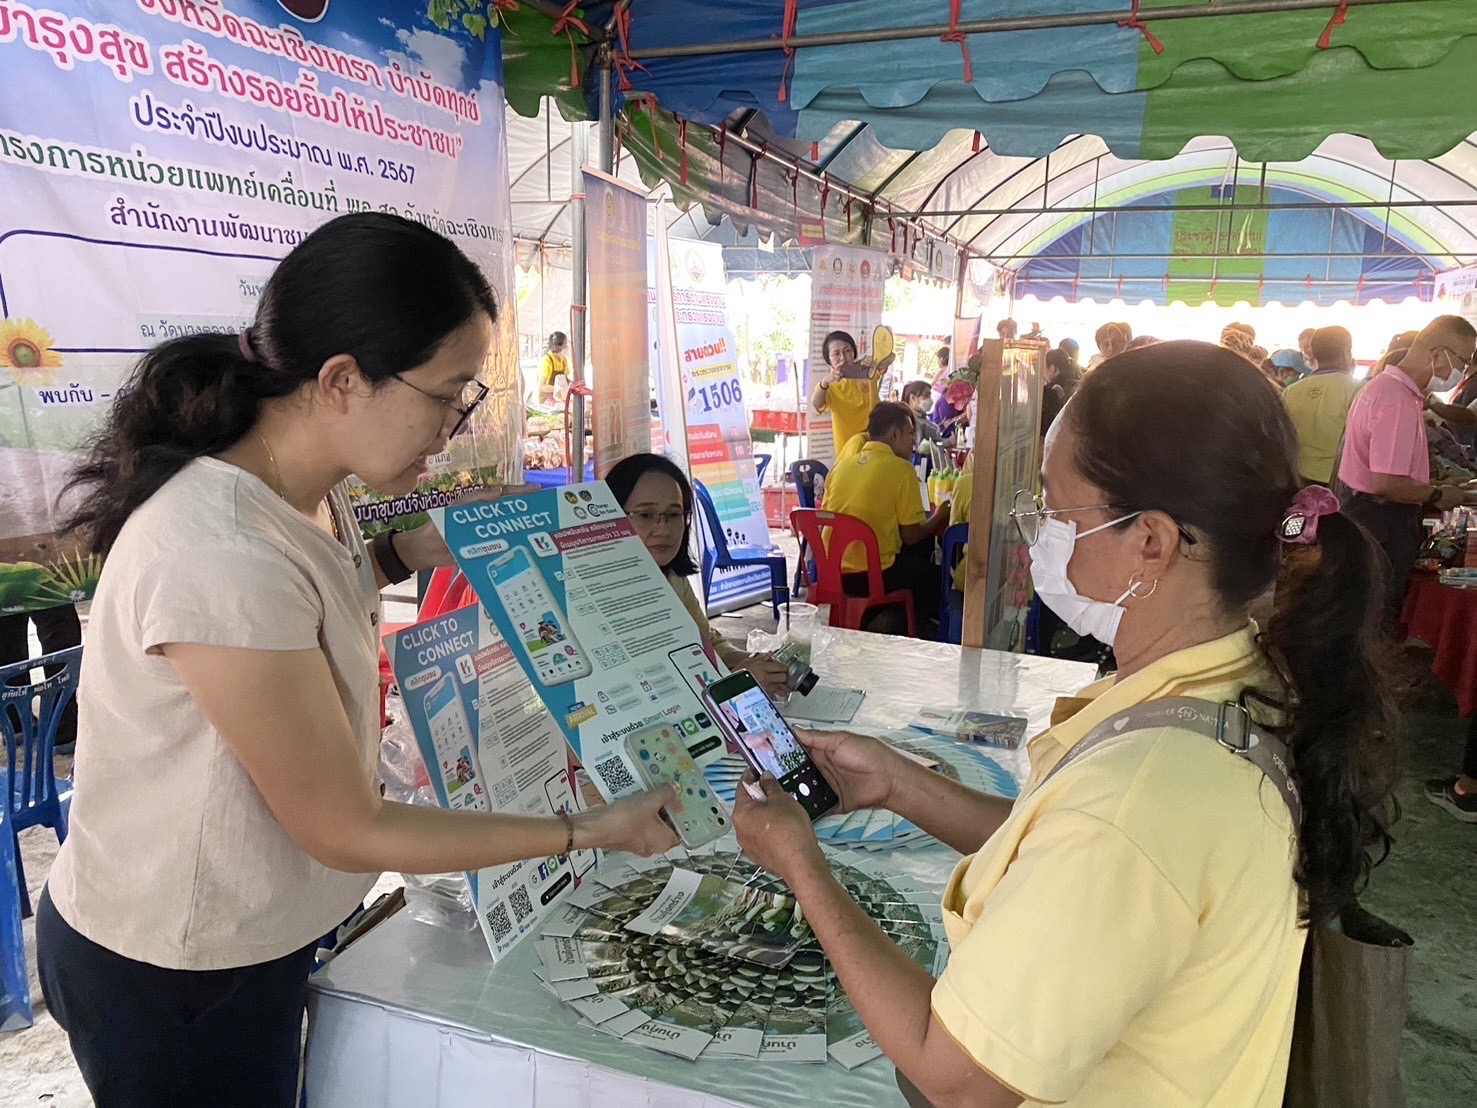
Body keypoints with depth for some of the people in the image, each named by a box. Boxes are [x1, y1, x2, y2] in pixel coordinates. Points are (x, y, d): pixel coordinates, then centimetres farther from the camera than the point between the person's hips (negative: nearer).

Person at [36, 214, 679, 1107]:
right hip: (174, 981, -7)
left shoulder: (300, 489, -8)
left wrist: (405, 552, -2)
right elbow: (345, 830, -25)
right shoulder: (222, 556, -33)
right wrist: (587, 831, -19)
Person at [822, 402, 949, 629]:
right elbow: (911, 535, -9)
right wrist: (937, 517, 12)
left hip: (831, 573, 7)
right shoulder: (902, 469, -10)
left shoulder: (842, 464, 7)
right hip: (870, 577, -7)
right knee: (933, 573, 21)